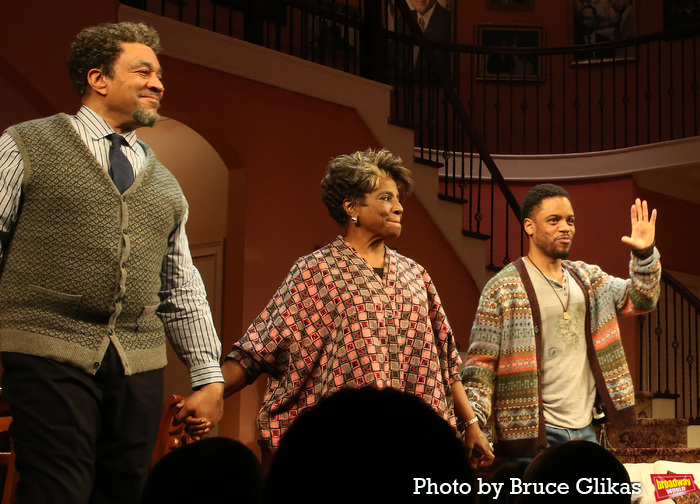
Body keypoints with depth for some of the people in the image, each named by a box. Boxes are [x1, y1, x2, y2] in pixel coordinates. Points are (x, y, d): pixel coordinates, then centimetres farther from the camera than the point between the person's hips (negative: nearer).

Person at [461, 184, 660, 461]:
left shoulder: (585, 277, 12)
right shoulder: (503, 289, -7)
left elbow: (640, 299, 11)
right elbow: (481, 363, -9)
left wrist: (645, 254, -7)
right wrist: (471, 425, -21)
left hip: (585, 428, 6)